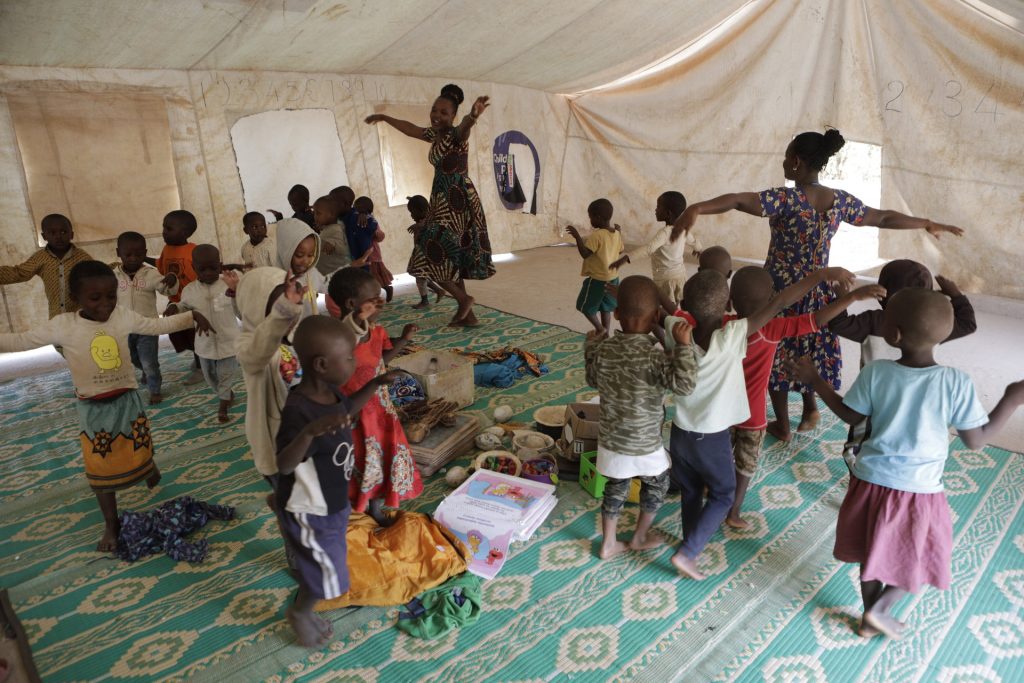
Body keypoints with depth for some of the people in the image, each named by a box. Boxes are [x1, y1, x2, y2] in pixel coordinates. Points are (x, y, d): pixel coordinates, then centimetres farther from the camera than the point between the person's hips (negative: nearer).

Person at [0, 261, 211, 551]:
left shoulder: (123, 316, -8)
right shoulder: (63, 326, -13)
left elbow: (159, 325, 1)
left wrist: (192, 317, -7)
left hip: (127, 400, 1)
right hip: (93, 409, -1)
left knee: (140, 454, 14)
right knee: (102, 470, 8)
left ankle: (149, 470, 52)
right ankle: (111, 526, 24)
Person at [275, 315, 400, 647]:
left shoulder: (329, 392, -8)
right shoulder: (299, 411, -35)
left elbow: (345, 412, 15)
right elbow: (284, 465, -46)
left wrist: (373, 385, 5)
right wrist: (310, 432, -64)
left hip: (332, 502, 9)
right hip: (308, 512, -9)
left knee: (323, 562, 29)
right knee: (329, 572, 8)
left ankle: (306, 607, 56)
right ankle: (300, 612, 38)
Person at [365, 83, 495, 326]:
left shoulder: (456, 135, -12)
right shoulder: (434, 135, 13)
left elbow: (464, 127, -37)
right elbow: (410, 128, 32)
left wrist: (473, 115, -61)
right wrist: (384, 117, 44)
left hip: (458, 202, -9)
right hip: (442, 202, 9)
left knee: (433, 254, -11)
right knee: (448, 256, 11)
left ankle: (463, 299, 3)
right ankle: (467, 314, 16)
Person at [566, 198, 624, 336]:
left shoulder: (596, 235, -23)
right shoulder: (616, 233, 1)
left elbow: (585, 254, -29)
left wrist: (577, 236, -31)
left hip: (597, 278, -8)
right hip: (612, 277, 8)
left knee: (585, 306, 8)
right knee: (605, 307, 19)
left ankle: (600, 328, 8)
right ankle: (606, 332, 24)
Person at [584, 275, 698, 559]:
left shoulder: (604, 348, -9)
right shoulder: (652, 355, -26)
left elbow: (593, 380, 8)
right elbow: (685, 384, -34)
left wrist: (591, 346, 20)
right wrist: (683, 344, -33)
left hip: (610, 440, 5)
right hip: (644, 445, -4)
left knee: (615, 488, 23)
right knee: (657, 483, 24)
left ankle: (608, 544, 35)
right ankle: (640, 537, 39)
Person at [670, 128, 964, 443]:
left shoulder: (784, 199, -20)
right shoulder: (841, 201, -3)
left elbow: (738, 200, -37)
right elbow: (883, 218, 10)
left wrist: (695, 209, -51)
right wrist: (929, 224, 26)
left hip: (781, 292, -5)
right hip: (817, 294, 5)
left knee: (777, 355, 11)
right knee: (807, 350, 26)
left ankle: (782, 426, 23)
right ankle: (810, 407, 39)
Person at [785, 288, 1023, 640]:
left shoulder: (876, 372, -14)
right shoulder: (956, 382, -18)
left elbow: (850, 415, 0)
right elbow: (976, 441, -8)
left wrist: (813, 379, 9)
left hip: (871, 480, 3)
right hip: (918, 490, -3)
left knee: (873, 553, 22)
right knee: (919, 559, 24)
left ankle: (870, 619, 37)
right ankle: (880, 609, 22)